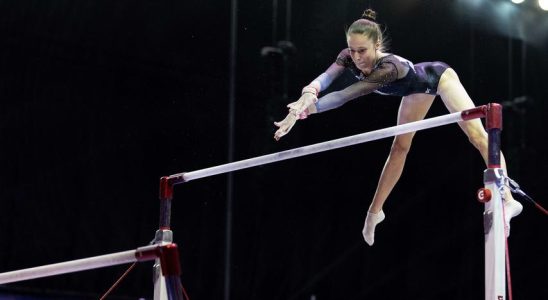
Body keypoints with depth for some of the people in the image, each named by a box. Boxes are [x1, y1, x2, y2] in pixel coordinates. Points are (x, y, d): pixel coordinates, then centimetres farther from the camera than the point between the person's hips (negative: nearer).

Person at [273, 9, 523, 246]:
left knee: (477, 135, -13)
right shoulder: (349, 58, -29)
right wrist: (308, 94, -71)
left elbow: (347, 94, -55)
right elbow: (326, 76, -48)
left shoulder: (389, 66, -47)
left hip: (438, 76, -7)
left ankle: (507, 200, -15)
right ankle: (375, 211, 21)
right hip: (418, 89, 7)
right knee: (399, 148, 13)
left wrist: (307, 109, -64)